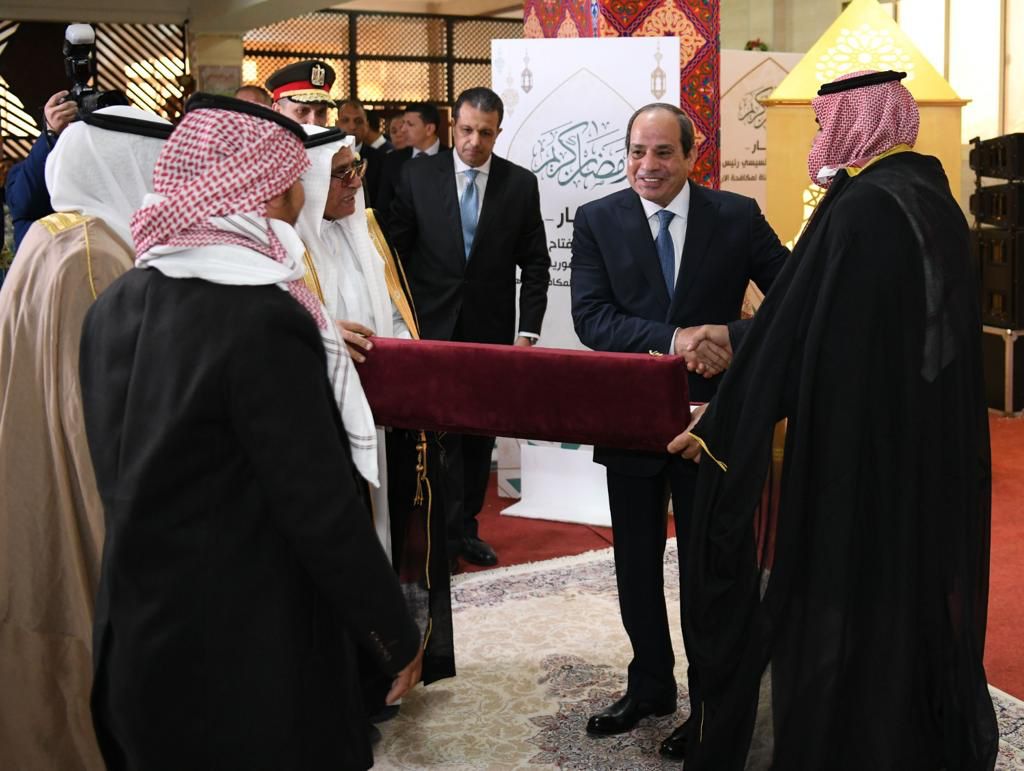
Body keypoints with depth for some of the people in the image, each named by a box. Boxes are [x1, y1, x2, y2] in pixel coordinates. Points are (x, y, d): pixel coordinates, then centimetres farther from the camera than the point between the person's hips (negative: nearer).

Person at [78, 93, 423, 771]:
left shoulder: (115, 307, 1)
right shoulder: (263, 317, -22)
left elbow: (122, 477, 10)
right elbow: (322, 508, -20)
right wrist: (398, 637, -8)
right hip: (253, 655, -7)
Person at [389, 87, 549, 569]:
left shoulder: (521, 184, 0)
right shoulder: (418, 175, -1)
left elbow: (534, 263, 3)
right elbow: (398, 250, 2)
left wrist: (528, 329, -3)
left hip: (491, 331, 2)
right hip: (432, 328, -1)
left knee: (481, 433, 9)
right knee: (443, 431, -1)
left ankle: (466, 526, 21)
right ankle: (451, 530, 8)